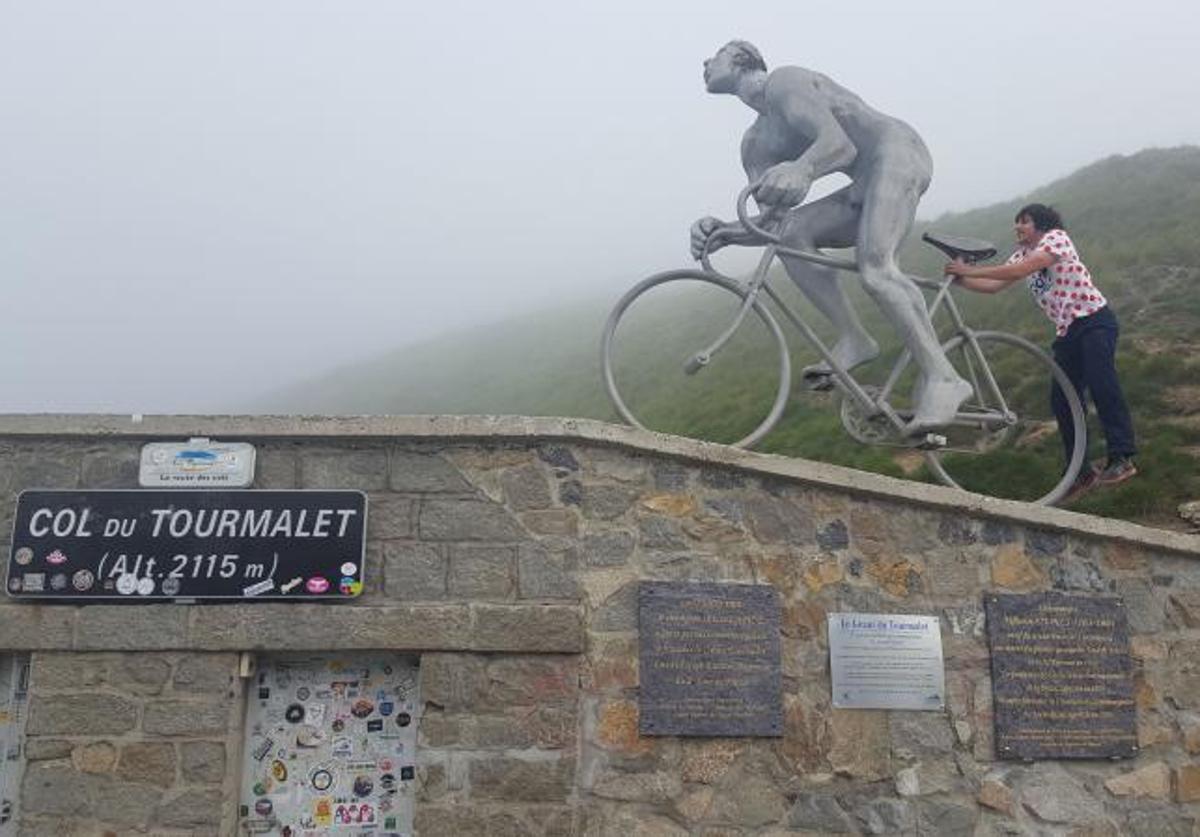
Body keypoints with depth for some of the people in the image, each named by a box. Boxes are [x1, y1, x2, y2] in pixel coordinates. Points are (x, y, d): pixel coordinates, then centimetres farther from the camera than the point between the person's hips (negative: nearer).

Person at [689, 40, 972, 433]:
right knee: (789, 233, -7)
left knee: (873, 266, -29)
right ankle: (853, 340, -9)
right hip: (866, 186, 9)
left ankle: (941, 378, -28)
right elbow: (770, 219, 8)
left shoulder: (783, 81, -6)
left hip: (898, 152, -9)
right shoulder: (755, 145, 19)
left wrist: (799, 169, -46)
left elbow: (839, 144, -24)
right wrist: (725, 232, -12)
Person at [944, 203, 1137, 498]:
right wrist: (961, 279, -9)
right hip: (1067, 332, 8)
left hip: (1094, 321, -8)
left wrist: (970, 270, -21)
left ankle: (1122, 459, -29)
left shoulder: (1056, 237, -7)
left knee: (1101, 384, -25)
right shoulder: (1022, 253, 17)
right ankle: (1082, 472, 6)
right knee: (1062, 401, 0)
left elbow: (1019, 271, -22)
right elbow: (995, 285, 6)